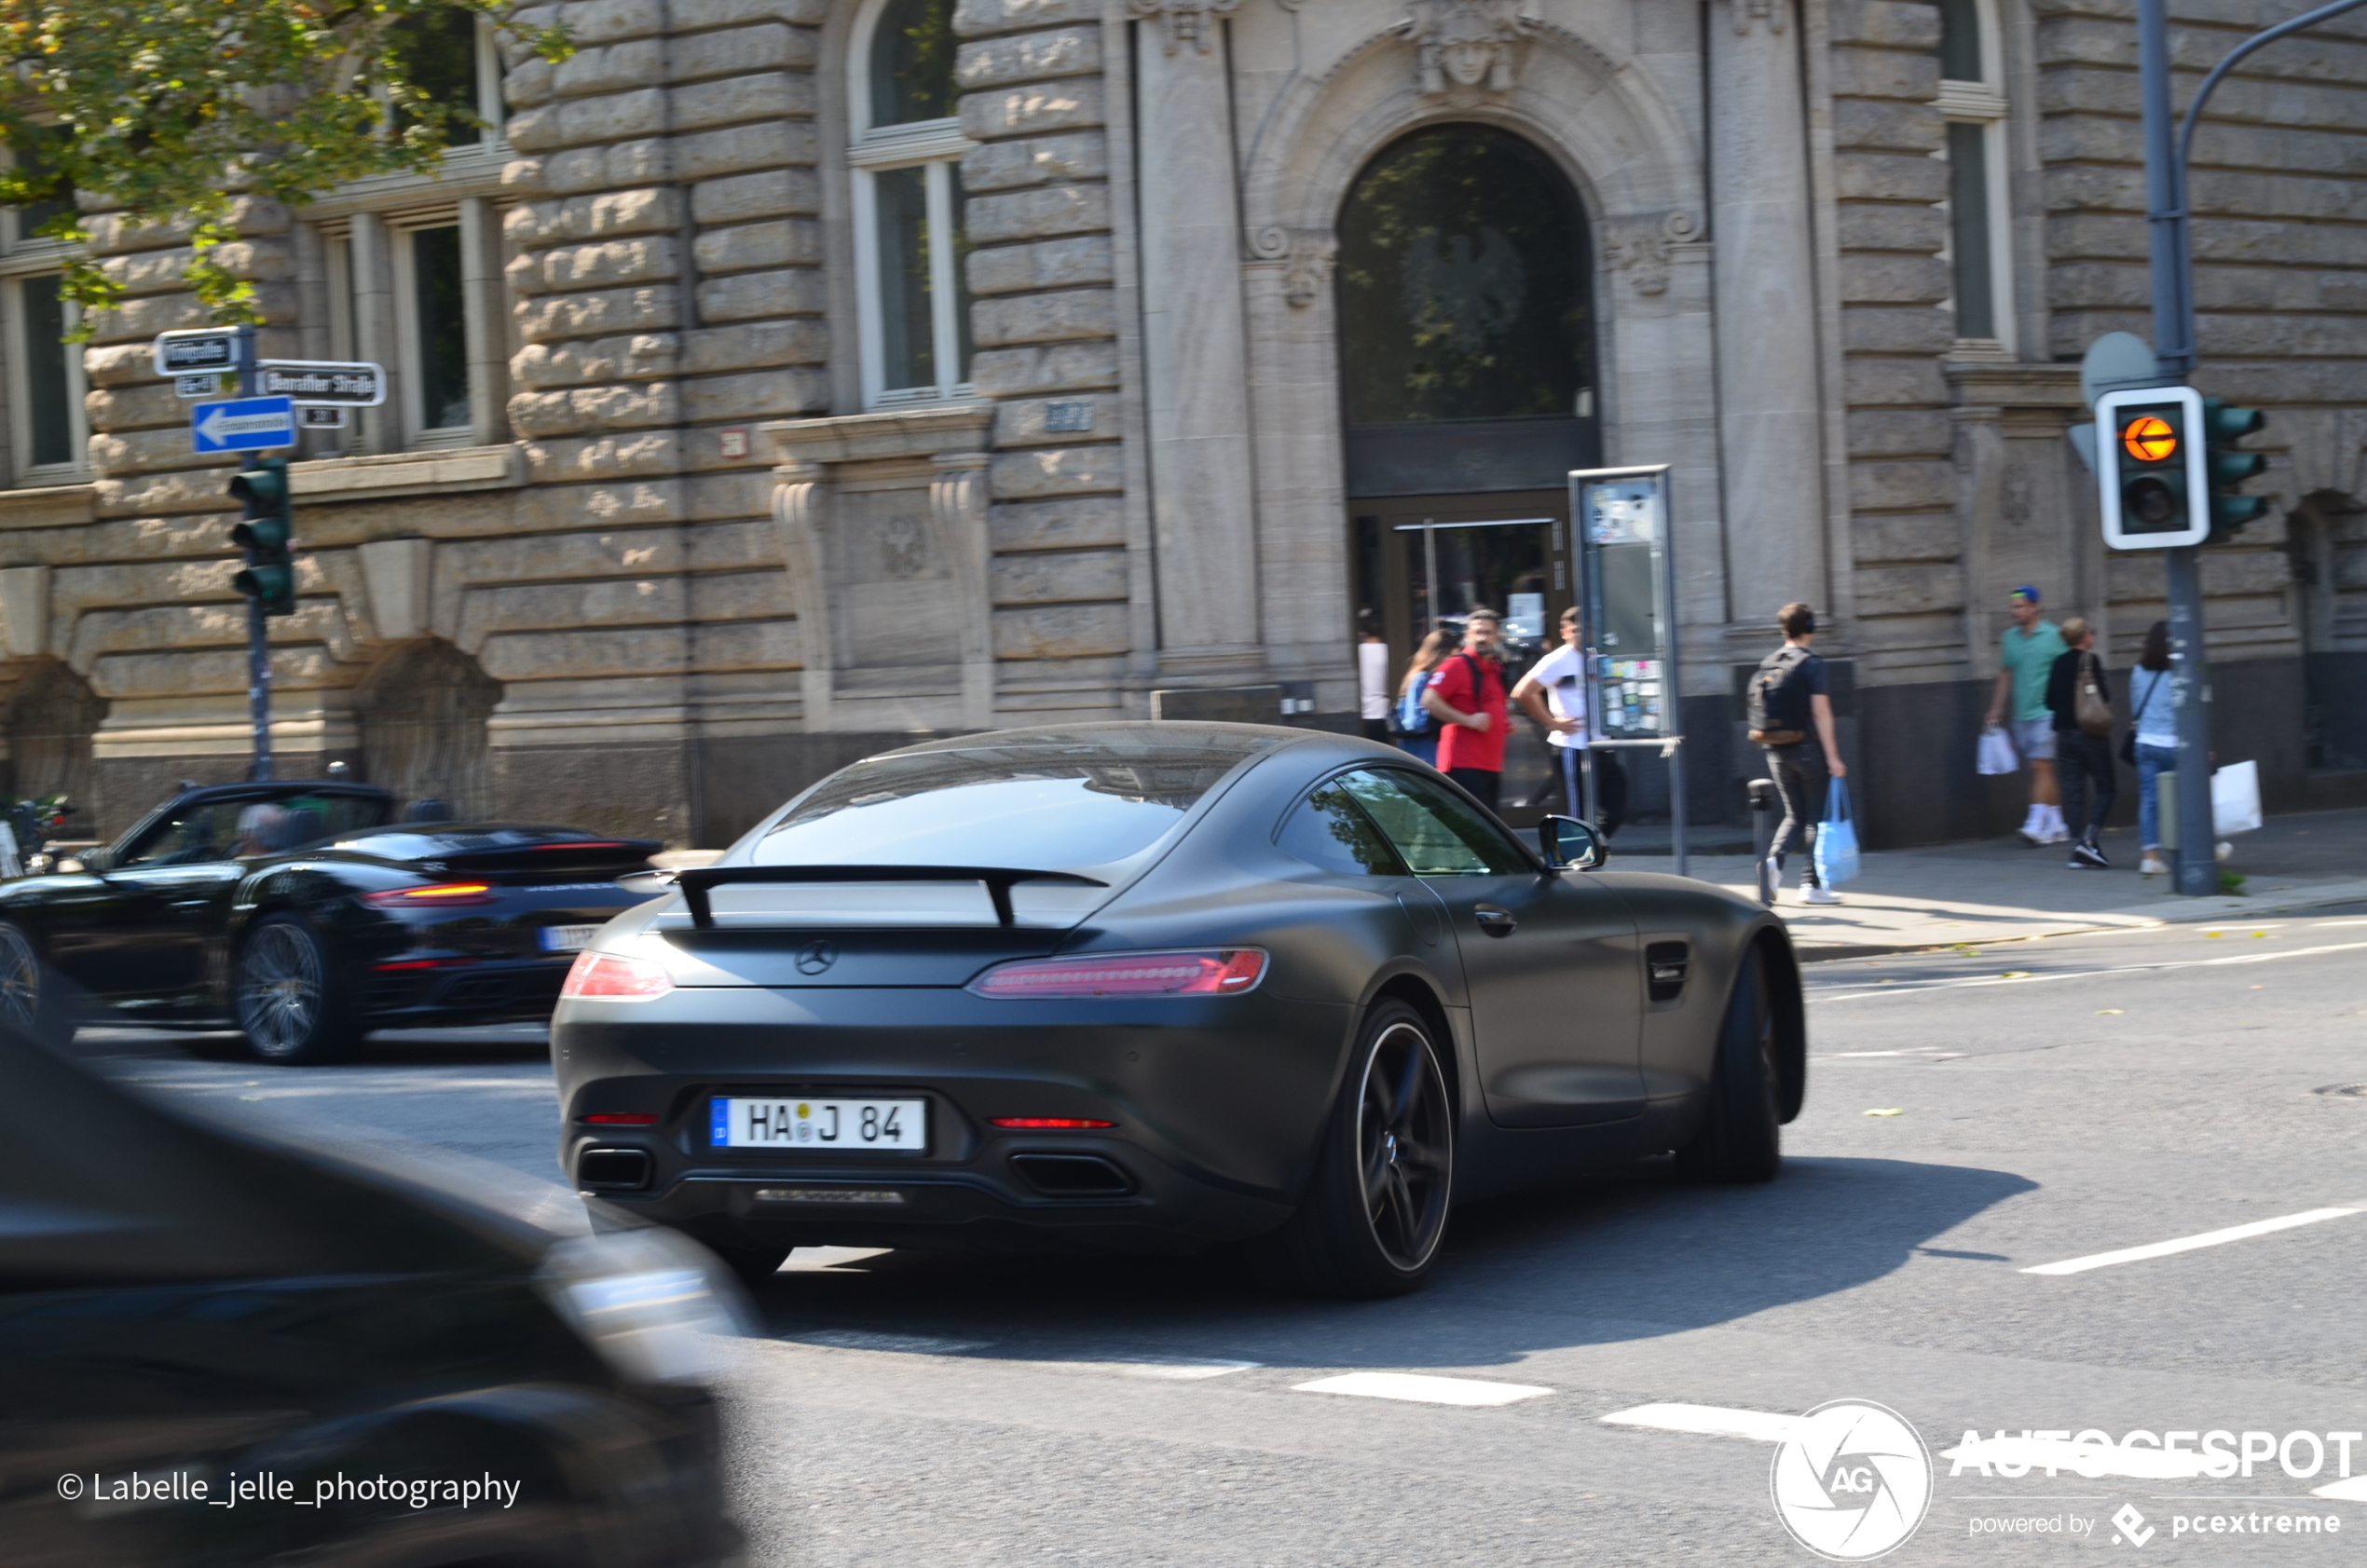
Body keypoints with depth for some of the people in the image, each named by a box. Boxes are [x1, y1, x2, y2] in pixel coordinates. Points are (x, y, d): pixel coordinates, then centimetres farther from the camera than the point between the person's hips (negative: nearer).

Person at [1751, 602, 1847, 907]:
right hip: (1807, 749, -5)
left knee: (1794, 815, 15)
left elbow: (1759, 712, 11)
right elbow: (1821, 713, -15)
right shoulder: (1810, 664, -10)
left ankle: (1773, 860, -10)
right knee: (1816, 817, 5)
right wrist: (1832, 757, -15)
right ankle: (1811, 885, 4)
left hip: (1776, 752, 5)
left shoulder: (1766, 664, 8)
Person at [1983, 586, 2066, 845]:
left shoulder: (2053, 635, -5)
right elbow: (2006, 674, 19)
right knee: (2038, 772, 8)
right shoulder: (2010, 637, 11)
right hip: (2021, 716, 6)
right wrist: (1997, 710, 17)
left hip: (2046, 714, -6)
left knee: (2041, 767, -12)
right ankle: (2057, 826, 14)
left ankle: (2036, 825, -17)